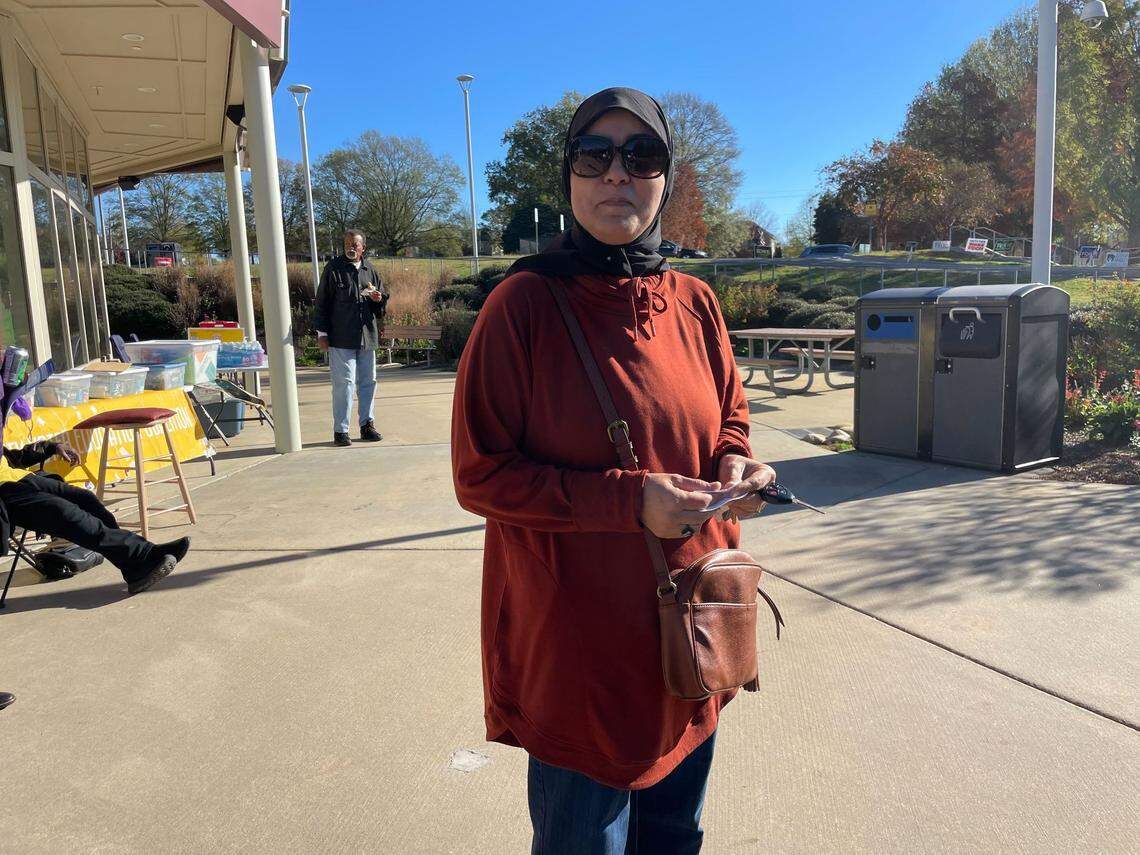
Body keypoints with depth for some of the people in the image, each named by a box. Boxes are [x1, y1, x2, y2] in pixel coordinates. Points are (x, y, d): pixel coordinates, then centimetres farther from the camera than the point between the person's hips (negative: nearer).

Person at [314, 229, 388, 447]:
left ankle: (367, 424, 22)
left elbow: (383, 301, 21)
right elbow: (322, 302, 0)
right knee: (344, 382, -6)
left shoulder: (370, 270, 11)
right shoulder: (333, 268, -1)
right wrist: (322, 332, -4)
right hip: (341, 337, -5)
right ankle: (340, 430, 0)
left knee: (368, 381, 10)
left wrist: (379, 299, -4)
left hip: (367, 336, 5)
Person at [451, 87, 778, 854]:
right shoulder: (524, 304, -14)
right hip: (576, 642, -5)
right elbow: (480, 474, -14)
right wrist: (629, 499, -23)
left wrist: (735, 467, -9)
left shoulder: (694, 302, 1)